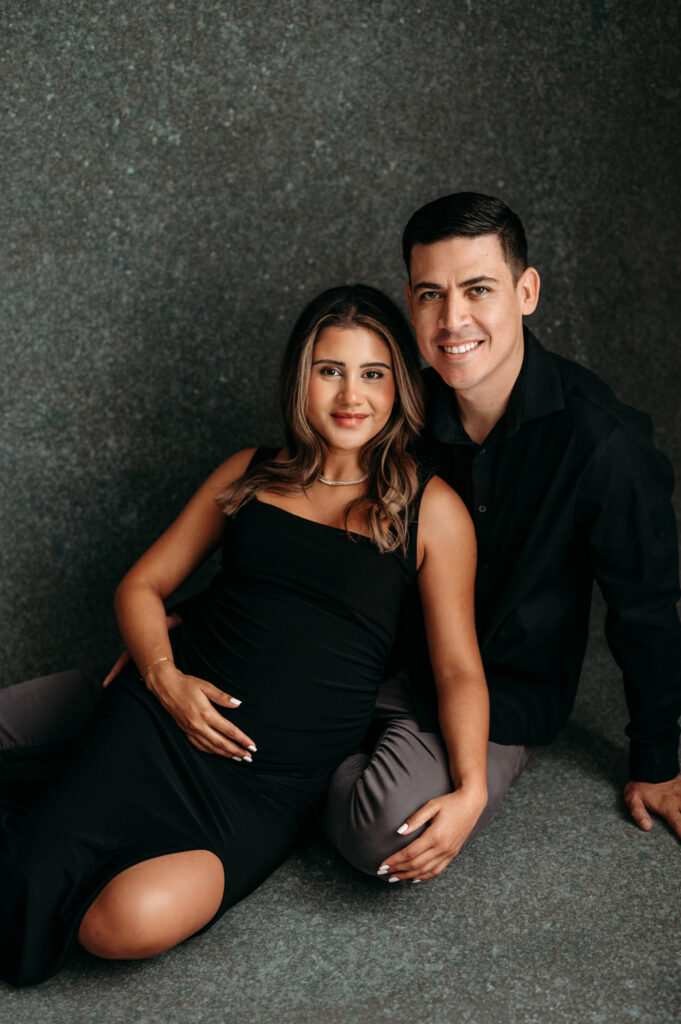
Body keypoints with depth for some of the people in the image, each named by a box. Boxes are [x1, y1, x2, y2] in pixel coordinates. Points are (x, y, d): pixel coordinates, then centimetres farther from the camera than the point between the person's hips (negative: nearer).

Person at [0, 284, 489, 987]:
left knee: (140, 917, -26)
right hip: (164, 715, 2)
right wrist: (164, 676, -5)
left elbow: (458, 669, 4)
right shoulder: (249, 474, 14)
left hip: (275, 782, -1)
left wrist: (470, 789, -13)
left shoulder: (431, 510, 6)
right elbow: (142, 586, 15)